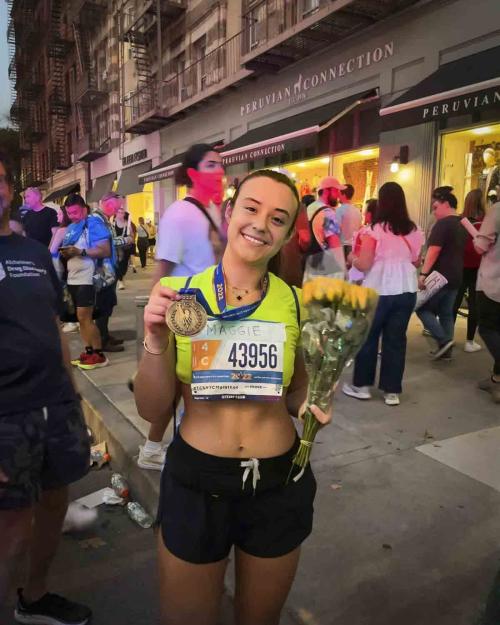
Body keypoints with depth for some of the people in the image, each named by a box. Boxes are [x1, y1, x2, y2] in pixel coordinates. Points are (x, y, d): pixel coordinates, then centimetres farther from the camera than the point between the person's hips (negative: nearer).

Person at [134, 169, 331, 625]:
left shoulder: (296, 303, -7)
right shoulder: (178, 294, -10)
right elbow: (152, 410, -7)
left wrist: (311, 405, -13)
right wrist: (157, 342, -23)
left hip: (279, 484, 1)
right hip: (195, 482, 0)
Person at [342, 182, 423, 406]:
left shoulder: (374, 230, -12)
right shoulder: (414, 231, 3)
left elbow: (364, 265, -13)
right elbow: (416, 262, 14)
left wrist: (352, 259, 7)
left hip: (378, 291, -4)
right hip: (407, 291, 4)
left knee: (368, 337, 11)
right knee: (396, 339, 10)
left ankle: (361, 385, 20)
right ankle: (392, 391, 15)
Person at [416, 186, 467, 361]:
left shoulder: (443, 224, -15)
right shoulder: (462, 225, 14)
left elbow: (434, 250, -22)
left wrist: (423, 273, -23)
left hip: (439, 276, -9)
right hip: (455, 276, 9)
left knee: (423, 308, 1)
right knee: (446, 313, 12)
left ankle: (444, 341, -7)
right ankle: (445, 350, 14)